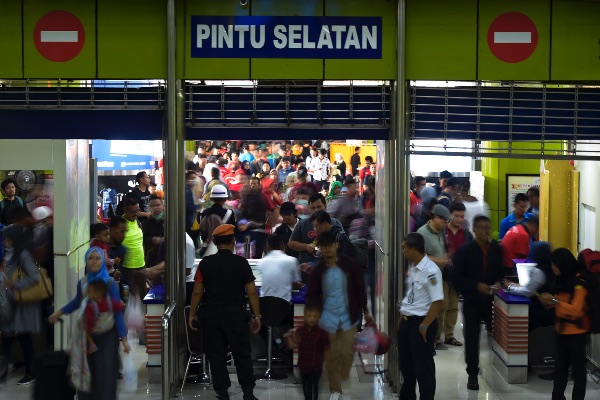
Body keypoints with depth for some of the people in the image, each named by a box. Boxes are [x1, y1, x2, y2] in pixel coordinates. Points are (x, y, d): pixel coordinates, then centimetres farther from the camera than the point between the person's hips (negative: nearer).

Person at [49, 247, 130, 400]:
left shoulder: (110, 284, -11)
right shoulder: (82, 283, 0)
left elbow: (117, 313, -11)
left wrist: (124, 338, -15)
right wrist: (59, 312, 31)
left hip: (106, 336, -4)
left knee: (104, 375, -5)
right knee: (86, 374, 6)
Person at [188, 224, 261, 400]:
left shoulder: (205, 263, -2)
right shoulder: (241, 262, -6)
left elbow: (197, 292, -1)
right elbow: (251, 292, -6)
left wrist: (192, 315, 9)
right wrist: (256, 316, 3)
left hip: (212, 314, 2)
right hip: (235, 314, -1)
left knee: (216, 356, 8)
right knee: (242, 354, 7)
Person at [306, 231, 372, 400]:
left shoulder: (350, 265, -5)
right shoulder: (317, 271, -4)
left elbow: (360, 289, 2)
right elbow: (311, 296, 0)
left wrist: (365, 311, 4)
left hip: (348, 317, -1)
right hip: (327, 319, 1)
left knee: (347, 353, -3)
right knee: (331, 356, 5)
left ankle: (346, 384, 23)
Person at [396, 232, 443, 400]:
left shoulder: (430, 271, -20)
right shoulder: (412, 267, 8)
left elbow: (438, 302, -22)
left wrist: (424, 326, -18)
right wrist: (401, 318, 16)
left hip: (421, 323, -9)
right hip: (406, 321, 9)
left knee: (423, 367, 2)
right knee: (405, 362, 20)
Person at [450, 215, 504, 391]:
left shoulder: (496, 250, 4)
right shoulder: (464, 251, -5)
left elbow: (501, 271, 14)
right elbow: (455, 277, -9)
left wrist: (498, 283, -8)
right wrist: (476, 286, -18)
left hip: (491, 300, 2)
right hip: (472, 302, -2)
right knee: (472, 338, 3)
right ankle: (472, 374, 13)